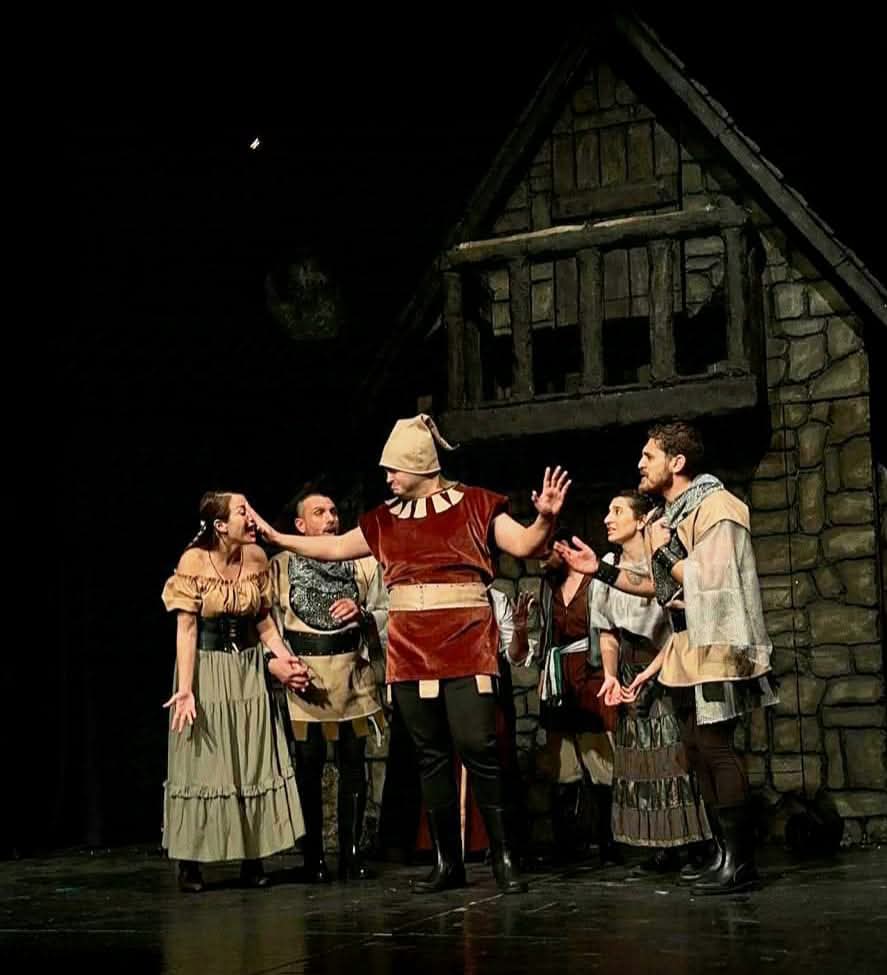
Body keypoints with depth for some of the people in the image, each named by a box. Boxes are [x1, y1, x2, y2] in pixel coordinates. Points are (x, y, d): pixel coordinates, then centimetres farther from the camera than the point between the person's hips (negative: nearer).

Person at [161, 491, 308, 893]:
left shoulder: (257, 558, -1)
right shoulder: (193, 562, -14)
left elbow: (263, 619, 8)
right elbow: (186, 629, -15)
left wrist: (284, 657, -7)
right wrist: (185, 689, -21)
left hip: (249, 670, 5)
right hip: (206, 668, -4)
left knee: (255, 763, 5)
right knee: (203, 763, 1)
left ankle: (252, 859, 14)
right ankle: (189, 863, 10)